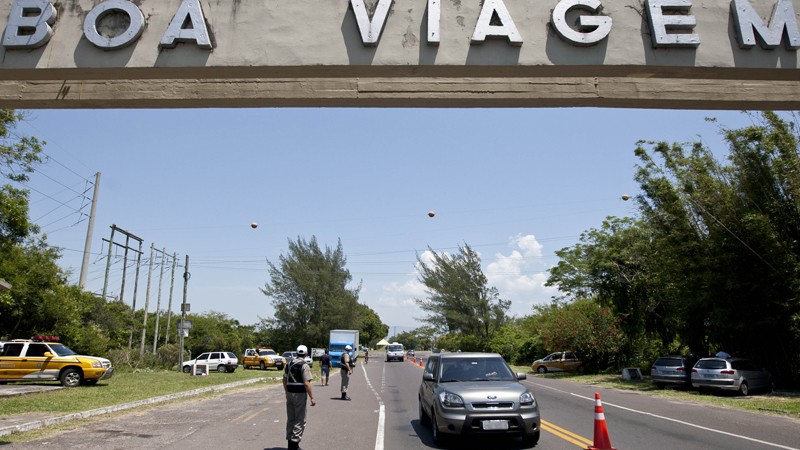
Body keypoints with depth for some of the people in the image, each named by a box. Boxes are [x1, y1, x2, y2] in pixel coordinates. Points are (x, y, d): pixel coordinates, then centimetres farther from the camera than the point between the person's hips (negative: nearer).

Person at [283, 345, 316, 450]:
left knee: (290, 419, 15)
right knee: (300, 420, 2)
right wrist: (312, 398, -15)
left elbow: (285, 380, 13)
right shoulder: (304, 365, -14)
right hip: (300, 394, -7)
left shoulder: (289, 364, 8)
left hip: (290, 393, 7)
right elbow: (306, 383, -19)